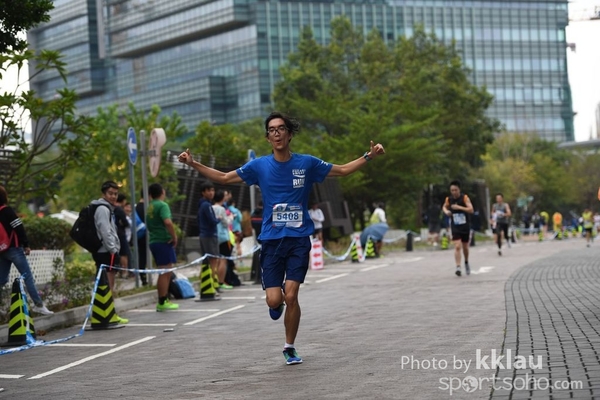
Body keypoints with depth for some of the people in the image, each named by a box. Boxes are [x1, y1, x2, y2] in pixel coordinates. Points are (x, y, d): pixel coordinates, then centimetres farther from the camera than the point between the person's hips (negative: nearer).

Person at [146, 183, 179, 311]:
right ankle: (162, 302, -3)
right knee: (165, 272, -5)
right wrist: (174, 236, -16)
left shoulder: (150, 207, 15)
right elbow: (168, 222, -25)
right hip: (164, 241, -9)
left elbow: (148, 225, 24)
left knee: (164, 272, 16)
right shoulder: (162, 205, -11)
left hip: (154, 241, 9)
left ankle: (163, 300, 21)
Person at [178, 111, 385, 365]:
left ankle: (289, 347, 11)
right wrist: (193, 164, 0)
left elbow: (343, 170, 13)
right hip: (271, 240, 1)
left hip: (299, 239, -1)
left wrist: (369, 156, 2)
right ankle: (278, 304, 32)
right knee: (274, 300, -8)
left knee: (291, 296, -9)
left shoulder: (307, 163, 2)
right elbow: (223, 178, 9)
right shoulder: (259, 166, 3)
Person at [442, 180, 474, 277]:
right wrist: (446, 211, -4)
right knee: (457, 247, -15)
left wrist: (459, 207, -28)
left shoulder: (464, 198, -10)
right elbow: (444, 207, 19)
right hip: (455, 227, 0)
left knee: (465, 247, 13)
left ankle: (466, 263, 39)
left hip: (465, 226, 0)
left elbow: (471, 210, -19)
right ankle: (458, 267, -19)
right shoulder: (448, 199, -2)